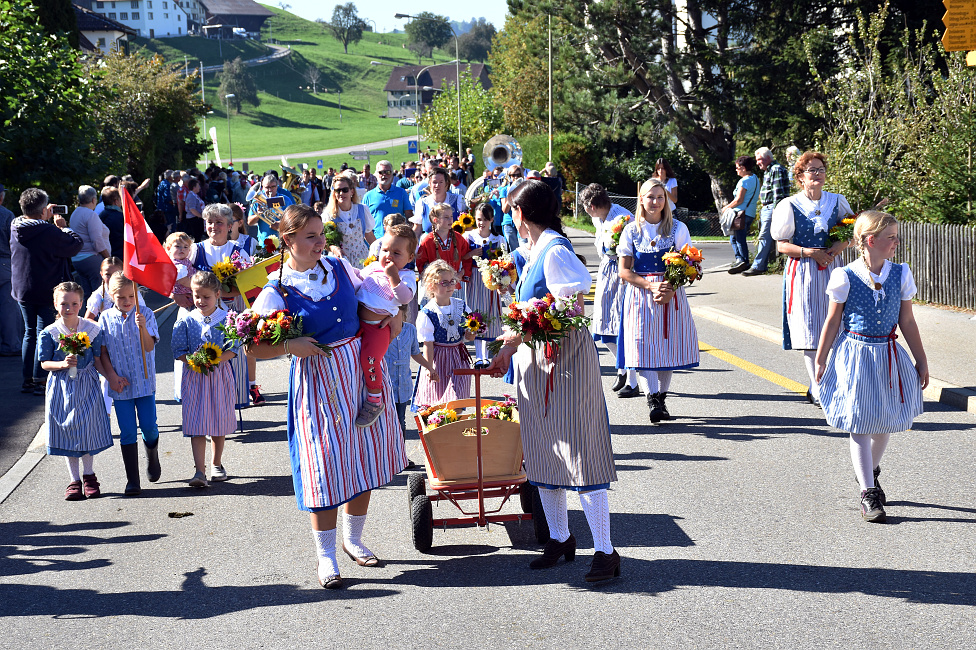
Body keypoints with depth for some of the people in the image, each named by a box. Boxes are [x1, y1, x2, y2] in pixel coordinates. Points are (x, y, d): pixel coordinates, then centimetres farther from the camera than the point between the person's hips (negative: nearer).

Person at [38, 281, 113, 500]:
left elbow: (99, 359, 3)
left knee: (87, 429, 1)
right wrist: (63, 364, -20)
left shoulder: (92, 330, -3)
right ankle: (74, 480, 16)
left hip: (87, 386, 0)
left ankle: (89, 476, 20)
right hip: (61, 386, 0)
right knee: (66, 432, 4)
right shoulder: (49, 333, -5)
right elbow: (45, 363, -4)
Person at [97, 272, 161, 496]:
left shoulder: (145, 314, -5)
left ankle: (152, 459, 35)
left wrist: (142, 327, -30)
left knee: (148, 426, 2)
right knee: (127, 433, 2)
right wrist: (112, 377, -7)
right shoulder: (106, 318, -1)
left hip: (144, 382, -1)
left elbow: (149, 347, -14)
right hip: (120, 384, 1)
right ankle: (132, 481, 9)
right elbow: (103, 352, 3)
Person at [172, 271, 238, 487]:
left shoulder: (226, 319, -1)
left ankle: (216, 464, 29)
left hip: (219, 375, 0)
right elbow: (178, 350, 1)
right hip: (194, 377, 0)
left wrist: (215, 360, -20)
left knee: (219, 422, 10)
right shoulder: (186, 321, 1)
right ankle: (199, 471, -8)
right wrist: (193, 363, -16)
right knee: (196, 425, -6)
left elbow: (233, 349, -4)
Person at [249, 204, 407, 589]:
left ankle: (353, 538, 31)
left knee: (364, 456, 11)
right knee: (326, 464, -4)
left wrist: (392, 319, 4)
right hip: (318, 380, -5)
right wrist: (289, 346, -22)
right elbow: (254, 348, -8)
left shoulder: (338, 266, 5)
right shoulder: (277, 291, -9)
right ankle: (326, 556, 11)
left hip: (363, 368, 5)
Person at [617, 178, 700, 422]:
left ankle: (662, 398, 14)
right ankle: (653, 402, -14)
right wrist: (651, 286, -14)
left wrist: (670, 289, -14)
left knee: (668, 345, 2)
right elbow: (625, 271, 0)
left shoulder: (678, 228, 4)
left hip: (671, 295, 1)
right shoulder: (631, 230, 3)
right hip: (640, 295, -1)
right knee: (644, 346, -11)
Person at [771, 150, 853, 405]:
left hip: (832, 269, 3)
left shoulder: (837, 201, 8)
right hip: (803, 271, -3)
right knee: (809, 330, -6)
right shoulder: (790, 206, -2)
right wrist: (810, 253, -16)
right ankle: (817, 389, -2)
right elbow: (782, 245, -3)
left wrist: (840, 245, -7)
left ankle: (817, 387, 13)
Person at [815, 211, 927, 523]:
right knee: (860, 425, -2)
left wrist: (921, 360, 10)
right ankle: (868, 493, 5)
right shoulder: (845, 277, -10)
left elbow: (907, 322, 8)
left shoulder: (901, 275, 1)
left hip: (889, 356, 4)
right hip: (855, 354, -4)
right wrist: (821, 360, 3)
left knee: (883, 421, 13)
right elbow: (832, 322, -1)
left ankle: (870, 471, 38)